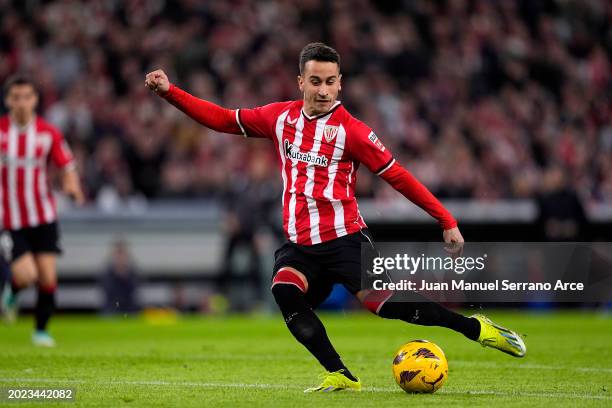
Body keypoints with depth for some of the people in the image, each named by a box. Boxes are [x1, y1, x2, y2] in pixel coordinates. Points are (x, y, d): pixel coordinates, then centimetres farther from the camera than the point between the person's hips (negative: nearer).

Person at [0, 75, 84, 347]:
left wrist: (71, 185, -20)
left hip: (43, 217, 2)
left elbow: (67, 167, 2)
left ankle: (41, 330, 18)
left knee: (48, 278, -3)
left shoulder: (48, 133, -2)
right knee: (26, 275, -16)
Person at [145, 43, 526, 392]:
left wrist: (447, 221, -6)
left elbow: (397, 176, -4)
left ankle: (478, 329, -1)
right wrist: (170, 92, 10)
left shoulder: (351, 130, -6)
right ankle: (340, 376, -19)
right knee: (285, 292, -25)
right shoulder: (281, 117, 8)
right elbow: (224, 119, 17)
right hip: (298, 244, 4)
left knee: (385, 303, -18)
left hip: (344, 238, -4)